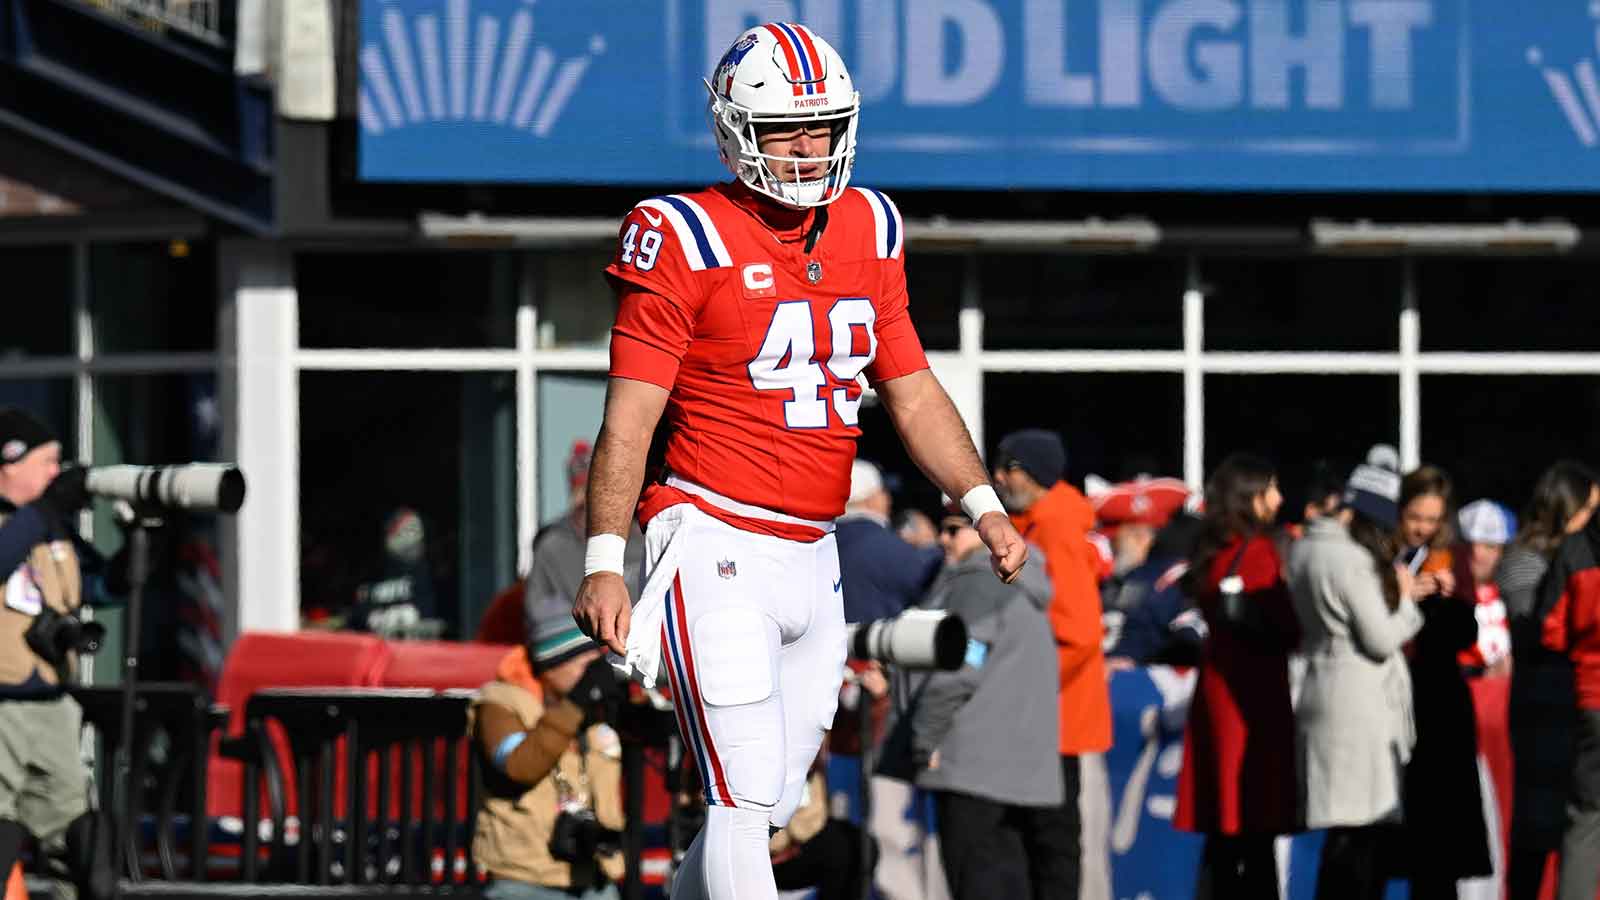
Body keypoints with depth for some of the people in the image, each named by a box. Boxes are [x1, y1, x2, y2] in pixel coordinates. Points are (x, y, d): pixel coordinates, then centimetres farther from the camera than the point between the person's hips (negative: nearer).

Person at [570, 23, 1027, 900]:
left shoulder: (868, 230, 11)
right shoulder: (688, 240, -9)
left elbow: (912, 391, 19)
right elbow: (631, 414, -10)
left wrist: (983, 506, 10)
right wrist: (603, 563, -16)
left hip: (811, 557, 7)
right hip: (716, 550, -7)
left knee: (774, 797, 11)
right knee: (747, 794, -11)